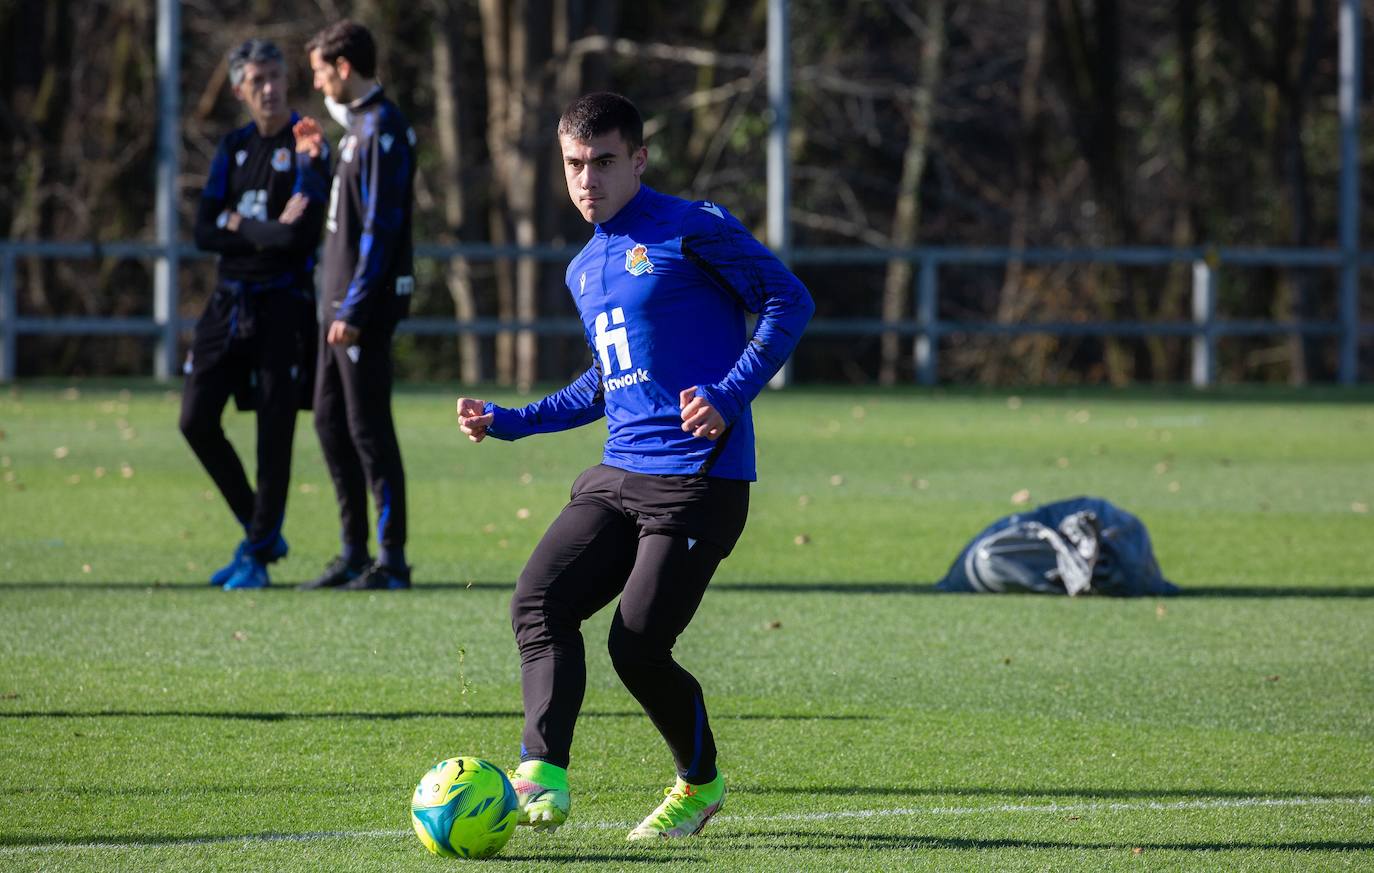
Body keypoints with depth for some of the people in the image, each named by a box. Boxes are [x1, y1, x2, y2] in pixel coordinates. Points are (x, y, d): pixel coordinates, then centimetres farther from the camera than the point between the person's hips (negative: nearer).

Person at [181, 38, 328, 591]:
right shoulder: (233, 148, 11)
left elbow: (301, 238, -17)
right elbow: (204, 234, 3)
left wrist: (238, 225, -5)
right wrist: (267, 232, -9)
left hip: (283, 301, -6)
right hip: (230, 297, 6)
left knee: (275, 430, -5)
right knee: (196, 419, 2)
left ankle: (257, 554, 5)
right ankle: (260, 532, 18)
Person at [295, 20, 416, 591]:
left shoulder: (383, 130, -15)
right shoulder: (359, 126, 16)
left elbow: (380, 227, -20)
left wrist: (354, 310, -22)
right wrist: (321, 156, 17)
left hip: (365, 305, -10)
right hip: (341, 300, 10)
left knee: (368, 426, -7)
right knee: (330, 421, 13)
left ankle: (391, 560, -2)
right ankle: (354, 556, 18)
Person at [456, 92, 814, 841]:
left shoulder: (690, 231, -5)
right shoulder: (584, 271, 19)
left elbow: (788, 302, -7)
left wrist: (729, 397, -18)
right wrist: (508, 422, 21)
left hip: (696, 482, -7)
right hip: (617, 475, 7)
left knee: (637, 645, -10)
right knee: (539, 601, -14)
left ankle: (699, 783, 16)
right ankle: (542, 778, -23)